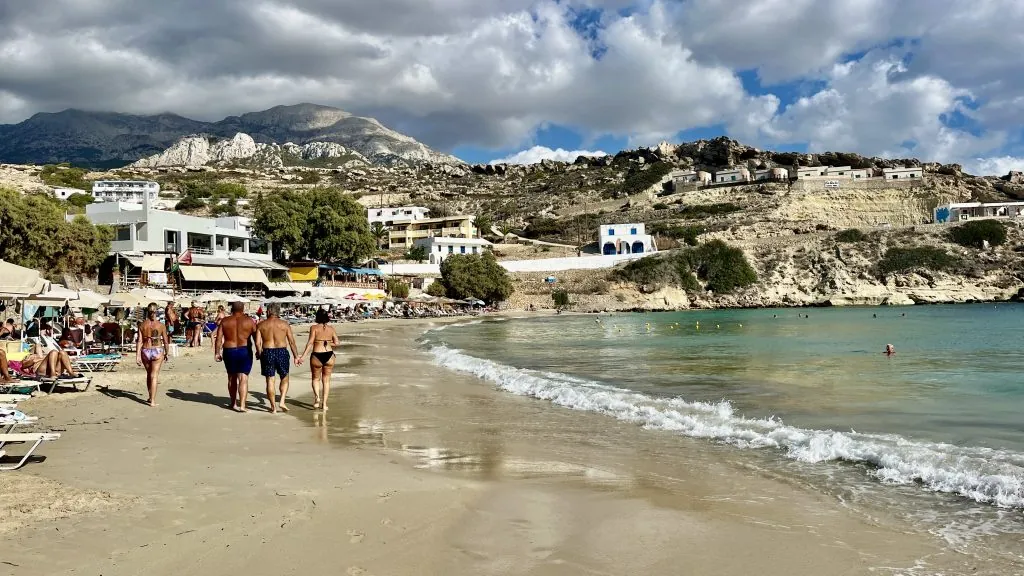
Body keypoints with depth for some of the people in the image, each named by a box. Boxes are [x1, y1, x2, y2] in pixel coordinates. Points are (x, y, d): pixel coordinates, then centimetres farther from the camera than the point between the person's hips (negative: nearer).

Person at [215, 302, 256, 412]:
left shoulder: (224, 321, 3)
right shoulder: (249, 321, 0)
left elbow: (218, 339, -1)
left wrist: (217, 353, 5)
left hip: (229, 351, 2)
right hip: (245, 351, -2)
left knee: (232, 378, 16)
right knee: (243, 378, -4)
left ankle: (234, 403, 27)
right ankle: (242, 405, -14)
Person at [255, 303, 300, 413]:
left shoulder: (261, 325, 3)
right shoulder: (284, 324, 2)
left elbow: (258, 343, -2)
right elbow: (292, 342, 0)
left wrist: (259, 354, 15)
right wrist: (296, 357, 7)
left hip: (267, 352, 1)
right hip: (282, 352, 0)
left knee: (270, 380, 7)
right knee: (284, 378, 16)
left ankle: (273, 407, 11)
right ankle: (282, 401, 1)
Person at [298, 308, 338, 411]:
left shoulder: (314, 327, -4)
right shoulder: (331, 329, 5)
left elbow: (310, 343, -11)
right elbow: (336, 343, 1)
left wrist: (302, 356, -10)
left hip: (317, 356, -2)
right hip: (329, 356, 2)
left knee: (316, 379, 19)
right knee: (326, 380, 14)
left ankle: (317, 396, -5)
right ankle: (324, 403, 13)